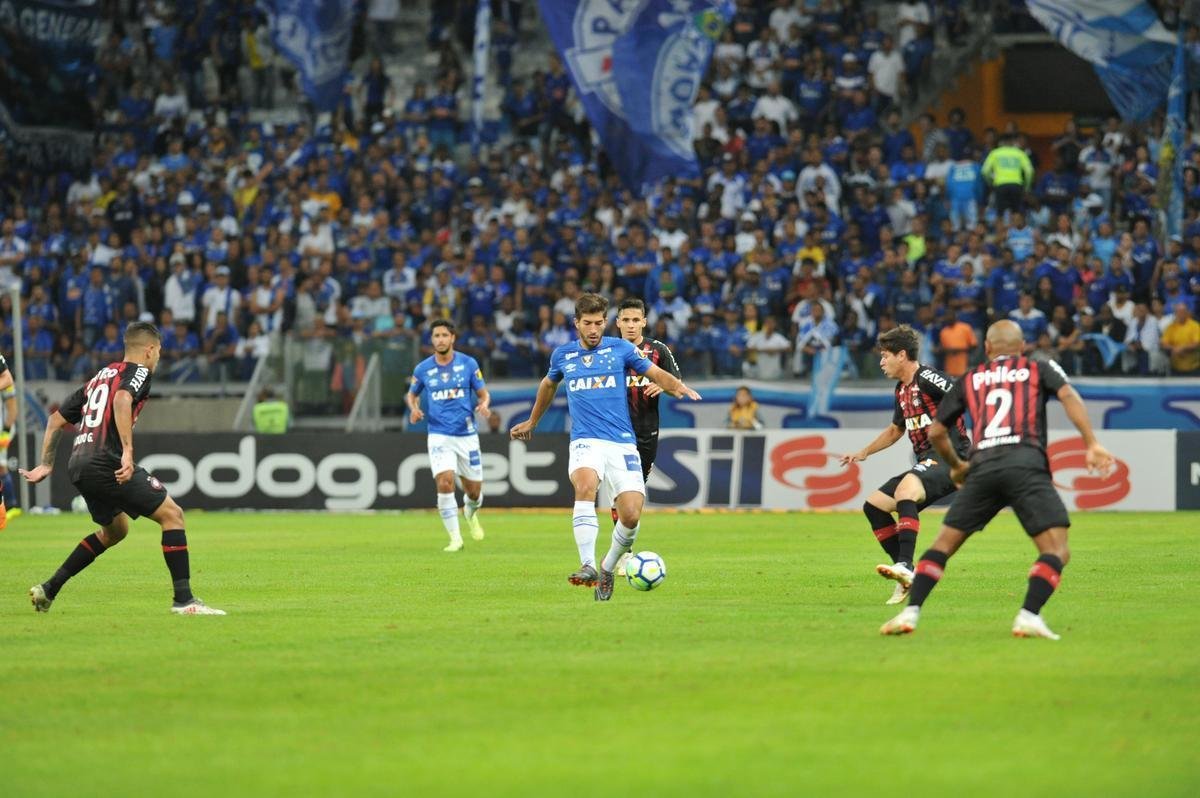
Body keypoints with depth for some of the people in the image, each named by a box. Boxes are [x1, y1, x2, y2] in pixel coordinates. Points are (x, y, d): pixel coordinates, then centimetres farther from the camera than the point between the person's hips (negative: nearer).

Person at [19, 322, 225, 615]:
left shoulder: (99, 377, 26)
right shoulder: (138, 372, 1)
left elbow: (57, 420, 26)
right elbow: (121, 399, -22)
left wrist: (47, 464, 27)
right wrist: (127, 451, -29)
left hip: (78, 466, 9)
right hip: (106, 463, -9)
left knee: (115, 530, 27)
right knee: (172, 514, -4)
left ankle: (49, 589, 26)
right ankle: (184, 599, -12)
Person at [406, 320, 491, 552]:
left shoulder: (468, 364, -1)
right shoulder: (423, 369, 1)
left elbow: (483, 393, 6)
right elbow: (412, 394, 17)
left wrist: (484, 405, -17)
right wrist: (414, 408, -5)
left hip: (467, 434, 1)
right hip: (439, 435, -1)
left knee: (474, 491, 7)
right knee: (445, 483, -20)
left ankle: (471, 512, 45)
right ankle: (455, 538, -11)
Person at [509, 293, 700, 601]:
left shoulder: (621, 349, 6)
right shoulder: (562, 355, 12)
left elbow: (656, 373, 7)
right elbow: (549, 384, 31)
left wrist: (679, 387, -15)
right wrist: (532, 422, 42)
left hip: (623, 443, 0)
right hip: (586, 441, 0)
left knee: (631, 515, -14)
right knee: (585, 486, -33)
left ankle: (608, 568, 13)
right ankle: (588, 566, -39)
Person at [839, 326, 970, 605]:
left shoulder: (927, 378, -11)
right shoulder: (902, 390, 17)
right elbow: (896, 429, 35)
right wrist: (864, 453, 34)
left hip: (948, 457, -10)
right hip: (926, 462, 10)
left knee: (905, 490, -35)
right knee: (873, 505, 4)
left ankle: (905, 566, -43)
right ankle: (906, 574, 2)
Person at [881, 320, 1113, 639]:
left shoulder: (968, 380, 26)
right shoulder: (1040, 368, 21)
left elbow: (936, 432, 27)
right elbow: (1069, 396, 1)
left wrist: (956, 466, 45)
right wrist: (1092, 444, -5)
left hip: (983, 467, 3)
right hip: (1026, 464, -3)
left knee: (943, 545, 14)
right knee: (1056, 551, -3)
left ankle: (910, 612, 4)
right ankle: (1028, 616, -23)